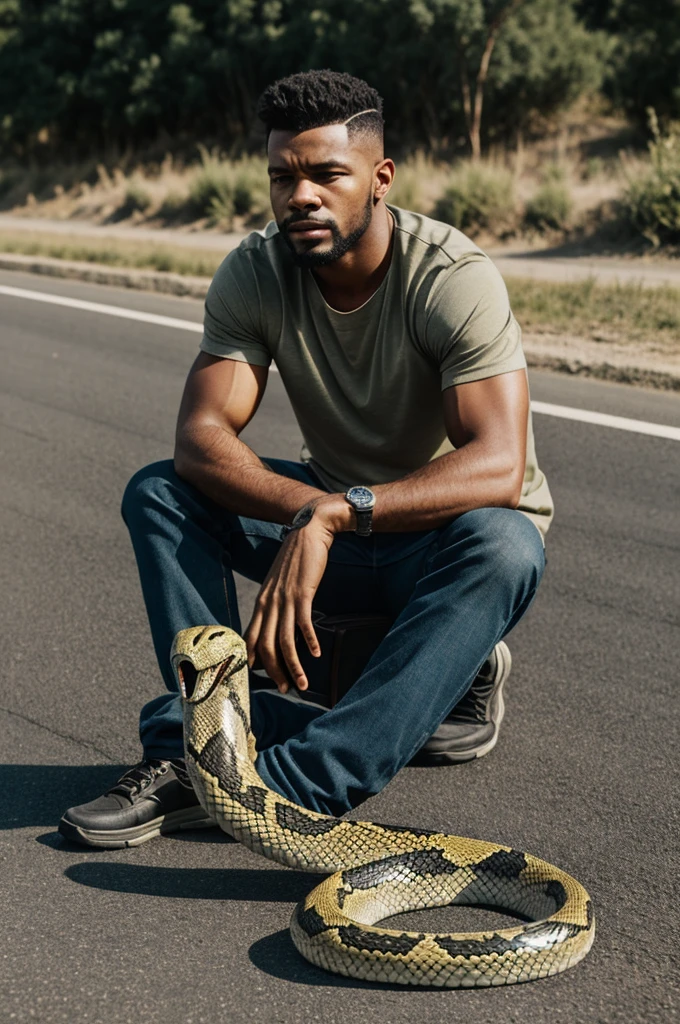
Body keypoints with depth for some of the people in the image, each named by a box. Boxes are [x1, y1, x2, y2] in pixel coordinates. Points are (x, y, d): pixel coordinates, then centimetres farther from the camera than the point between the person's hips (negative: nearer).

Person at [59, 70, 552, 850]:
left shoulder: (454, 278, -24)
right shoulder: (253, 274, -12)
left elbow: (497, 467, -34)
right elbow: (199, 437, -21)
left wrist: (336, 513, -45)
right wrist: (306, 510, -39)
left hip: (450, 528, -3)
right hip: (333, 525, 4)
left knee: (504, 549, -38)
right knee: (158, 493, -16)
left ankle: (300, 781, -38)